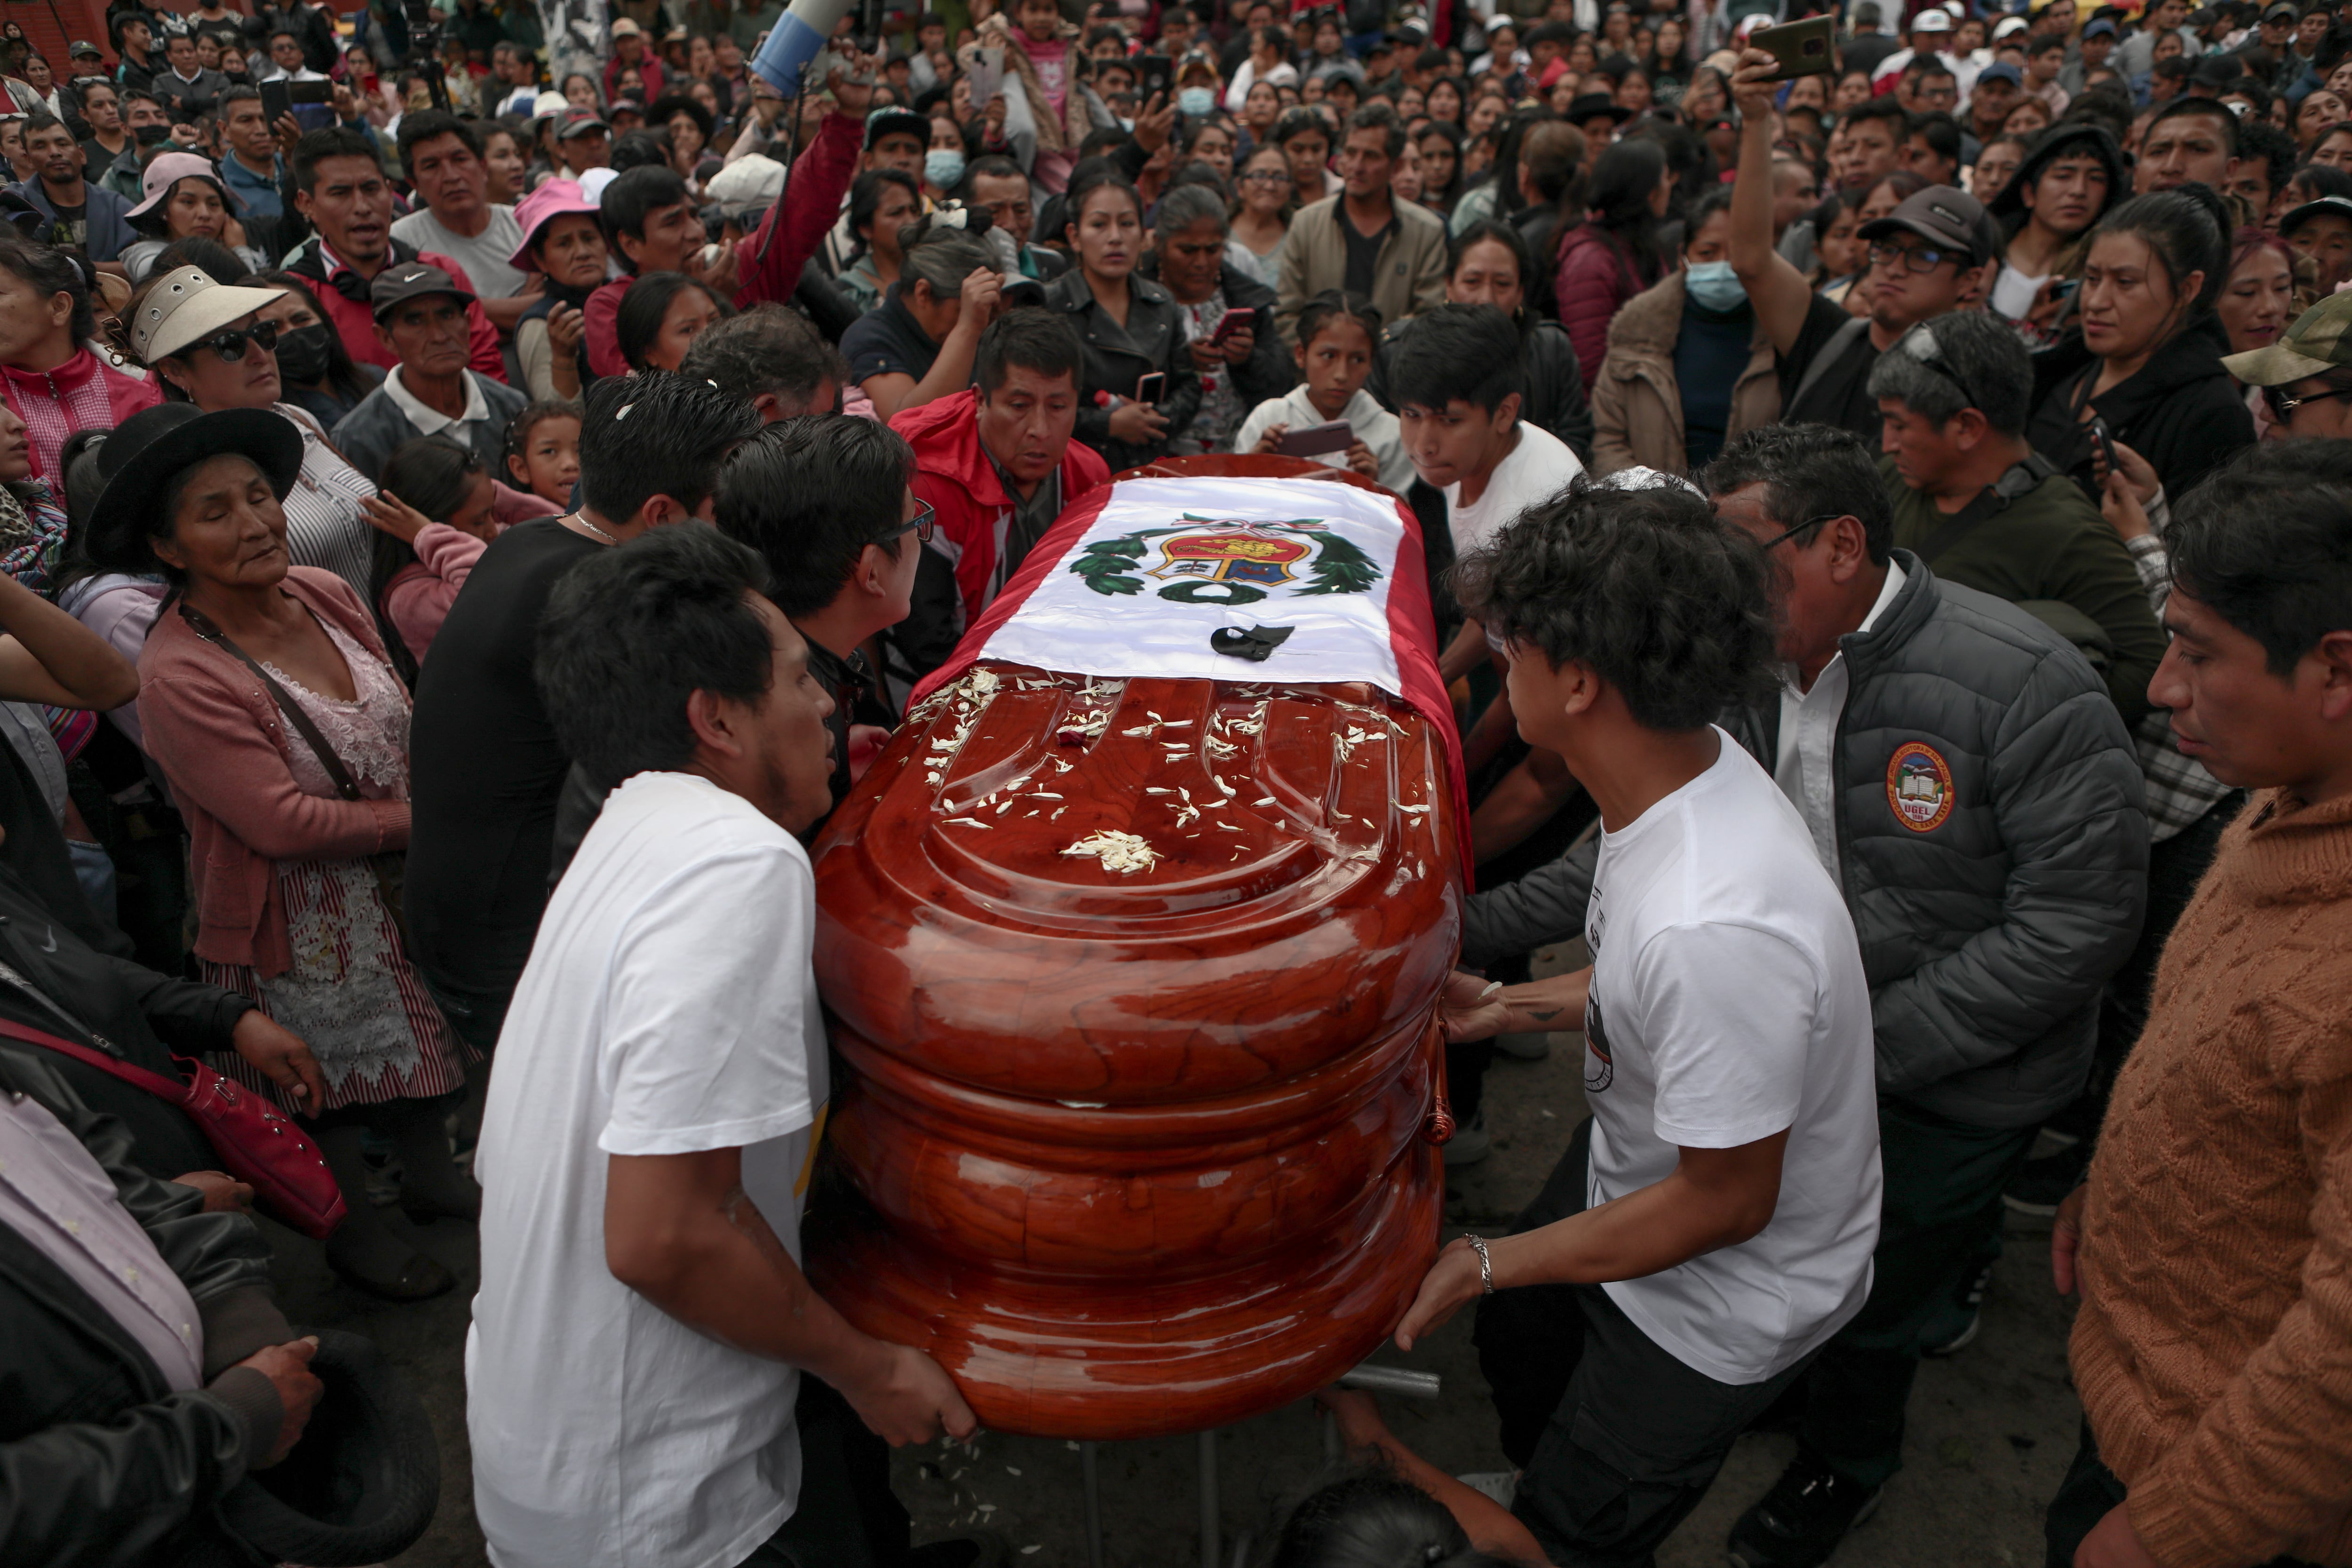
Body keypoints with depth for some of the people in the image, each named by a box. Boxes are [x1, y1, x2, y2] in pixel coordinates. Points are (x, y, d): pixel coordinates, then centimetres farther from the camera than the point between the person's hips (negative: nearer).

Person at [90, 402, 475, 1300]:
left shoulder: (323, 594, -6)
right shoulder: (179, 675, -26)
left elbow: (405, 723, 5)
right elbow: (284, 822, -27)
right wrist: (420, 819, -18)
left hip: (402, 889, 7)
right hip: (302, 930, -6)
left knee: (419, 1037, 25)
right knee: (331, 1087, 16)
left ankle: (432, 1177, 51)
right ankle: (354, 1232, 41)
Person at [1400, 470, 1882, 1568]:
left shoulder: (1716, 928, -43)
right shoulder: (1684, 766, -15)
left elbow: (1726, 1201, -29)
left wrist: (1485, 1265, -21)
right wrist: (1514, 1005, 5)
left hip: (1723, 1303, -8)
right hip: (1625, 1172, 8)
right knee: (1515, 1344, 33)